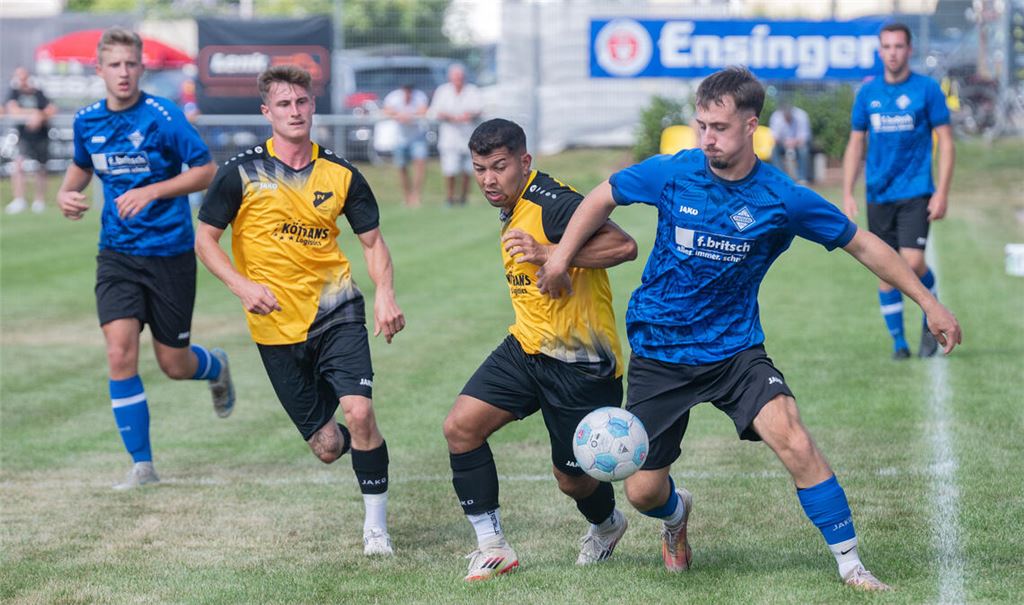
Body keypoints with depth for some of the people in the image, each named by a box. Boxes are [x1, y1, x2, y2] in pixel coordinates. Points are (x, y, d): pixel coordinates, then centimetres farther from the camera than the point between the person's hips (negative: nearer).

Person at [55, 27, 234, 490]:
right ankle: (142, 464, -5)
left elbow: (207, 171, -11)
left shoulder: (162, 116, -13)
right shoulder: (87, 122, 1)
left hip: (169, 253, -3)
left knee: (174, 365, 6)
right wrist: (67, 192, 1)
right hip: (117, 255, 3)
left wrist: (152, 192, -21)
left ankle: (216, 368, 45)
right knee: (120, 353, -14)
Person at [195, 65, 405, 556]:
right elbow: (204, 240, 1)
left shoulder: (340, 175, 2)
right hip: (276, 326, -1)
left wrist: (385, 295, -7)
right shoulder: (242, 173, -4)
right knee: (327, 447, 0)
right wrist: (243, 285, -15)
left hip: (337, 312, 1)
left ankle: (376, 525, -3)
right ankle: (359, 441, 39)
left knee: (359, 412, -20)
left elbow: (372, 241, 10)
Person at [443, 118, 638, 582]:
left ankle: (608, 525, 41)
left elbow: (624, 246, -31)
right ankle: (492, 548, -2)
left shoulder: (552, 203, -21)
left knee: (572, 478, 5)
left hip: (580, 362, -8)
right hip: (526, 348, 8)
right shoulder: (510, 209, 9)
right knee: (461, 426, -11)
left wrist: (549, 255, -37)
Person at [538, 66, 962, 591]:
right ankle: (676, 512, 39)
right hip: (658, 352, 1)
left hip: (734, 348, -1)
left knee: (793, 440, -26)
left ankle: (850, 565, -13)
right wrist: (560, 256, -1)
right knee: (643, 491, 0)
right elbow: (604, 197, 8)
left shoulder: (783, 199, -12)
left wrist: (928, 302, 1)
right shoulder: (672, 174, -10)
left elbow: (861, 244, -1)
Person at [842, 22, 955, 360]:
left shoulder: (927, 90, -1)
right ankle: (898, 341, 13)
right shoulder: (867, 94, 8)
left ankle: (933, 320, 10)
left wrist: (942, 193, -9)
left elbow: (946, 142, -1)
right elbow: (855, 144, 13)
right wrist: (847, 194, 5)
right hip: (878, 196, 3)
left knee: (912, 262, -16)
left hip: (915, 192, -3)